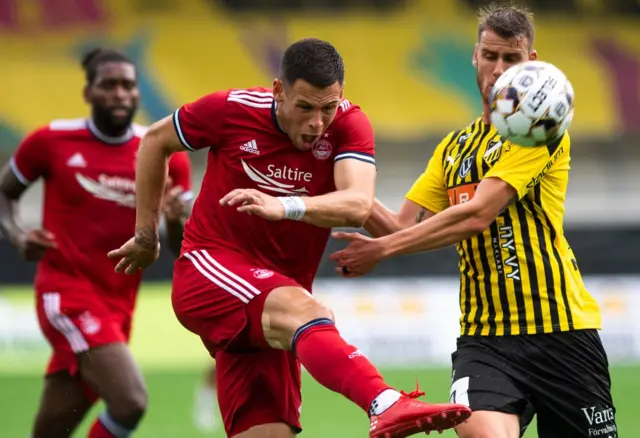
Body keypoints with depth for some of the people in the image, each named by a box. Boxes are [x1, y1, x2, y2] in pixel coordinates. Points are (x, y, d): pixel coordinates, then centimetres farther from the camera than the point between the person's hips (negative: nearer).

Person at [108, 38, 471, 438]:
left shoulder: (349, 125, -6)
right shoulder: (232, 110, -9)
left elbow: (358, 205, -25)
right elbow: (156, 141, 10)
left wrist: (284, 206, -42)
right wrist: (146, 236, 16)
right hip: (209, 267, -4)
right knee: (305, 312, -34)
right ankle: (386, 405, -58)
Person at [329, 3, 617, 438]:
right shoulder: (454, 148, 18)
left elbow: (477, 215, -13)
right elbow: (404, 226, 15)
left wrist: (383, 249, -12)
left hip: (559, 332, -4)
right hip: (484, 337, 4)